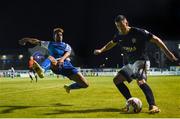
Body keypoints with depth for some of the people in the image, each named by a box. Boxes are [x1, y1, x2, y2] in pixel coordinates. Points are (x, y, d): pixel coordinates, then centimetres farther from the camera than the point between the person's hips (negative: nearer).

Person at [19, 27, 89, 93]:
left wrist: (62, 59, -21)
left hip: (67, 65, 2)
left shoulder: (66, 46, 24)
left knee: (85, 84, -8)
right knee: (50, 58, -39)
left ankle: (69, 87, 23)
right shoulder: (50, 44, 27)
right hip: (56, 66, -2)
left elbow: (68, 53, 1)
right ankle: (41, 70, -73)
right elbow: (37, 41, 24)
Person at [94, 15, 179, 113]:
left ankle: (153, 106, -36)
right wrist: (101, 50, 14)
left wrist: (168, 53, -21)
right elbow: (112, 43, 25)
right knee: (117, 80, 4)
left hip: (141, 61, -8)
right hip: (129, 63, 8)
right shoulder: (119, 35, 1)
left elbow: (156, 40, -16)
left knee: (140, 81, -33)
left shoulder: (138, 32, -19)